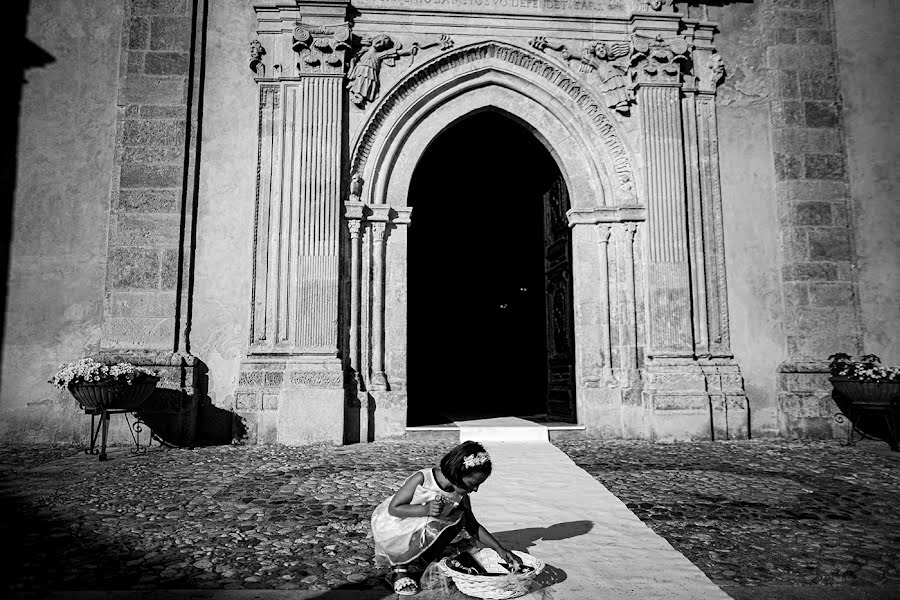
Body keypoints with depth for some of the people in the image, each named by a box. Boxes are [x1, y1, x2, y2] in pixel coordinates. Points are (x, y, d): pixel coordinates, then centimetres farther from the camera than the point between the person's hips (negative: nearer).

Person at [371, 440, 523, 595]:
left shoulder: (462, 497, -10)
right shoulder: (421, 479, -27)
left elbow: (473, 527, 3)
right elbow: (393, 508, -22)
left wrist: (500, 549, -5)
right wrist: (425, 509, -35)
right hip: (391, 527, -6)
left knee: (458, 518, -15)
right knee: (432, 528, -32)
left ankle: (423, 559, -2)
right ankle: (398, 569, -11)